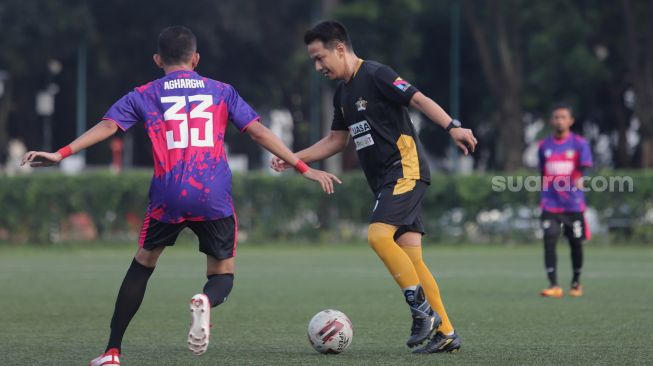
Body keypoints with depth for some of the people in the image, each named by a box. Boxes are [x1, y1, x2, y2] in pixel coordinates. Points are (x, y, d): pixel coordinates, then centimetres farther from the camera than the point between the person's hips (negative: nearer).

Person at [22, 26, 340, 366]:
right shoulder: (221, 91, 15)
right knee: (222, 276, 12)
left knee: (142, 264, 21)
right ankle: (205, 301, -27)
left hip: (167, 197, 0)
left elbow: (107, 125, 0)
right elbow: (259, 132, 9)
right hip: (215, 198, 0)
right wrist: (304, 168, 11)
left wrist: (61, 154, -3)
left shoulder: (144, 95, 13)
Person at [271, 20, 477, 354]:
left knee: (378, 235, -24)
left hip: (405, 170, -9)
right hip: (385, 180, 9)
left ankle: (422, 310, -16)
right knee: (410, 259, 3)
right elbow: (336, 140, 26)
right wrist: (295, 158, 17)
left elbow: (419, 100, -18)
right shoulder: (342, 92, 17)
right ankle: (445, 333, 4)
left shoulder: (375, 75, -10)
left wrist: (452, 127, -32)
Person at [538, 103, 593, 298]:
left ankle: (576, 283, 27)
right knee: (549, 241, -13)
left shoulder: (579, 143, -1)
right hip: (550, 204, 2)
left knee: (576, 243, 7)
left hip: (573, 204, -2)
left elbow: (584, 169, -12)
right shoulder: (544, 146, 8)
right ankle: (554, 285, -15)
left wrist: (580, 180, -33)